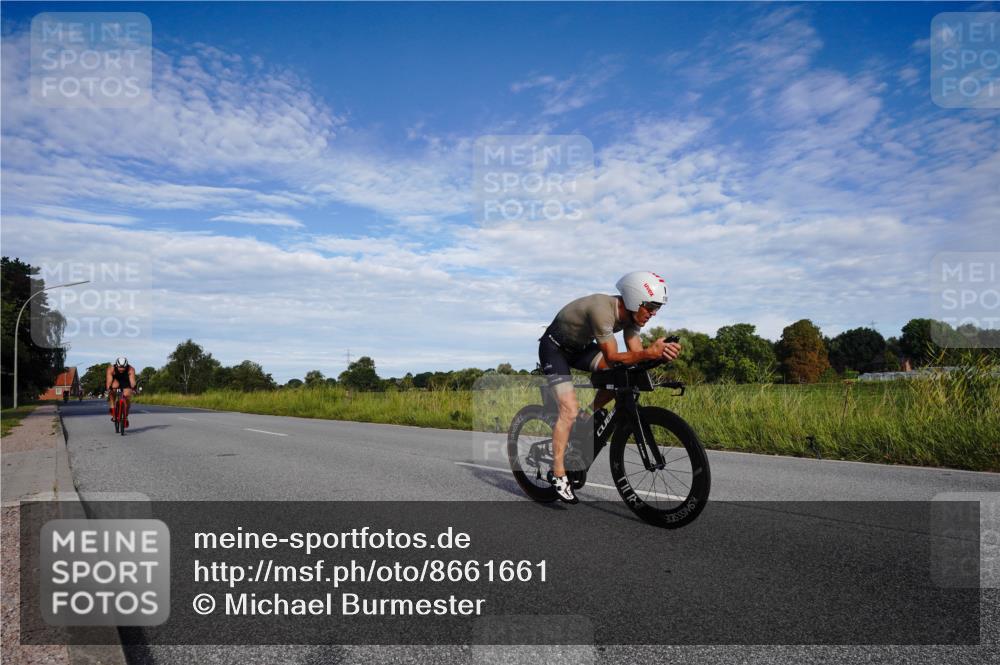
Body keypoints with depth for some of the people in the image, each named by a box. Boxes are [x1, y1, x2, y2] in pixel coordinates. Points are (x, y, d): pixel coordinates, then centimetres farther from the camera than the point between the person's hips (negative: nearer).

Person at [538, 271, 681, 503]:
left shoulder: (631, 314, -10)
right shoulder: (602, 310, -35)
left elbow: (635, 353, -13)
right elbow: (612, 357, -34)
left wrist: (660, 352, -33)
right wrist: (649, 352, -46)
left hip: (580, 346, 8)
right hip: (554, 347, -8)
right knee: (570, 410, -19)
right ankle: (557, 474, -9)